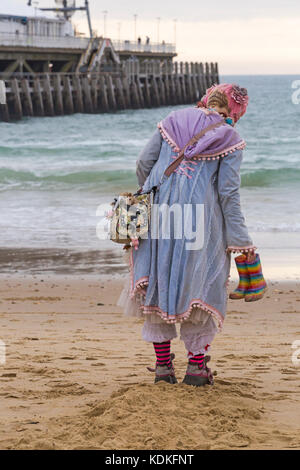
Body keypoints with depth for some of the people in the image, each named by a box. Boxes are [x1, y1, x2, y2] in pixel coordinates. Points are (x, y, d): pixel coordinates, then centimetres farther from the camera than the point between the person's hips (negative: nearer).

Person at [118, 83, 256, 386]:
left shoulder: (173, 121, 7)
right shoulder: (229, 140, -2)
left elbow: (144, 163, 5)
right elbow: (228, 193, -6)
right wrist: (240, 240, -2)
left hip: (159, 213, 3)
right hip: (201, 219, -3)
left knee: (157, 284, 10)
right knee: (200, 288, 9)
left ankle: (163, 364, 12)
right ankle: (196, 365, 7)